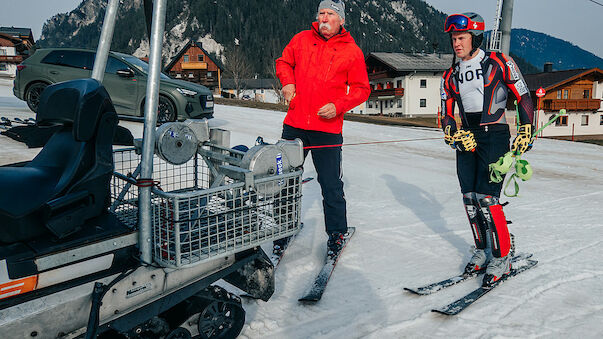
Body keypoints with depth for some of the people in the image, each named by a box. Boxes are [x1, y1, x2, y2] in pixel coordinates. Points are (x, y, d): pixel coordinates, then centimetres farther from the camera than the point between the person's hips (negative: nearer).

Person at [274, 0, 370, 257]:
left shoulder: (352, 51, 0)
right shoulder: (301, 40, 7)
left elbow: (361, 89, 2)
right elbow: (283, 62, 22)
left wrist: (338, 106, -13)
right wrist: (288, 82, 2)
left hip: (328, 129, -3)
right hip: (295, 124, 3)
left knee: (331, 186, 4)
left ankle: (336, 232, 23)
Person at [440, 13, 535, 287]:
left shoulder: (499, 63, -3)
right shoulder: (450, 76, 11)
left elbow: (524, 97, 1)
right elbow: (446, 115, 13)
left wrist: (525, 134, -4)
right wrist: (456, 135, -5)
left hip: (494, 136, -5)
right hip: (466, 139, 5)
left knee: (486, 198, -13)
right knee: (469, 198, 3)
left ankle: (502, 259, 1)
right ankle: (481, 251, 20)